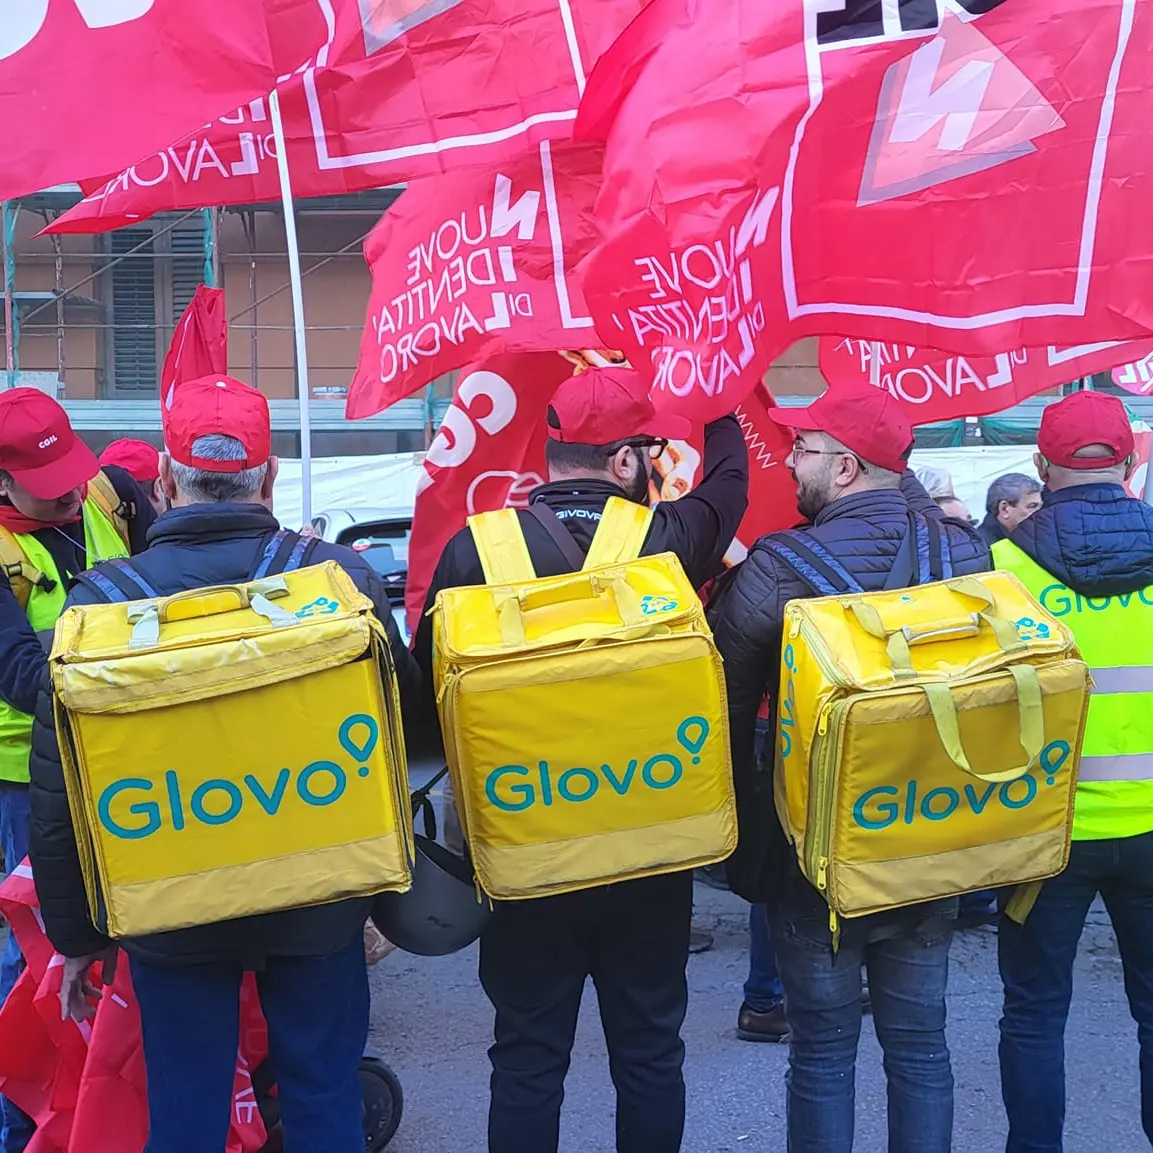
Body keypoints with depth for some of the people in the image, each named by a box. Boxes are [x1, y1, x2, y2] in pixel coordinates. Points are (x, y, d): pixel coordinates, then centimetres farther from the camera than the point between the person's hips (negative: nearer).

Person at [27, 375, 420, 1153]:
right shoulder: (340, 576, -13)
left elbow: (61, 792, -7)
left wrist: (74, 931, 4)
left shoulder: (102, 601, -12)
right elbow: (403, 713, -2)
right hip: (319, 906, 1)